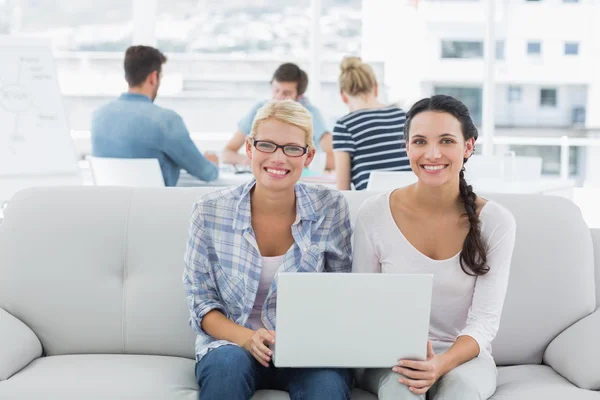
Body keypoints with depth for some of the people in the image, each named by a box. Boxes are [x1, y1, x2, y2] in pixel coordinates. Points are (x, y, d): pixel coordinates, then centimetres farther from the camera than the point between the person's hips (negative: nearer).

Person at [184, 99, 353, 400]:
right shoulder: (210, 212, -5)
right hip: (231, 344, 0)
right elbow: (201, 302, -2)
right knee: (229, 364, -35)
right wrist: (247, 338, -19)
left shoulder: (330, 208, -4)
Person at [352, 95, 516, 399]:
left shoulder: (496, 222, -8)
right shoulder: (374, 214, -7)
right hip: (391, 355, 0)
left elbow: (484, 322, -9)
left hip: (464, 355, 0)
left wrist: (442, 363, -29)